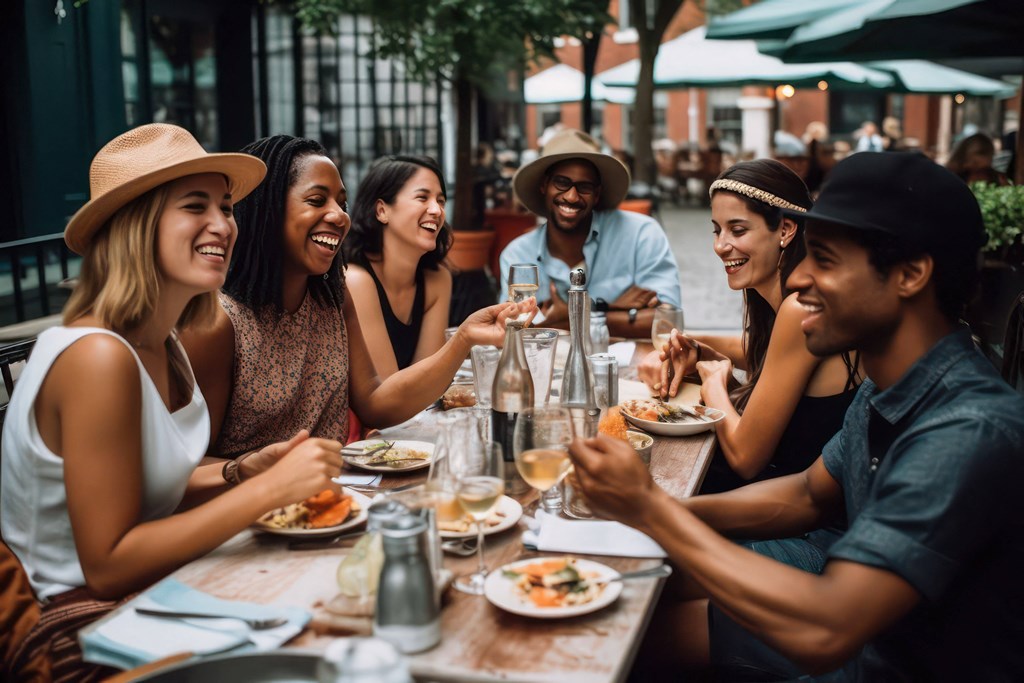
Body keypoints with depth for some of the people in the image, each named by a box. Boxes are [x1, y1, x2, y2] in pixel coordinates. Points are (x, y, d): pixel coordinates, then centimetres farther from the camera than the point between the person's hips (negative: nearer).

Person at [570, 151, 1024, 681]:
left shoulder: (970, 431, -32)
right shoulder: (887, 391, -3)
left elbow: (822, 634, -37)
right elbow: (810, 495, 12)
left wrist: (649, 508, -28)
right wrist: (676, 511, -6)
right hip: (871, 633, 7)